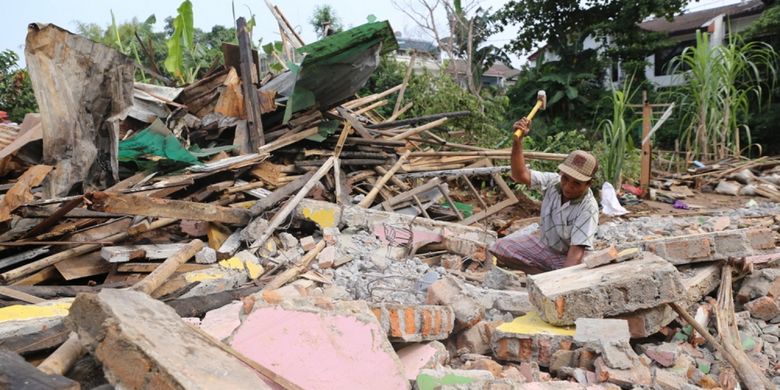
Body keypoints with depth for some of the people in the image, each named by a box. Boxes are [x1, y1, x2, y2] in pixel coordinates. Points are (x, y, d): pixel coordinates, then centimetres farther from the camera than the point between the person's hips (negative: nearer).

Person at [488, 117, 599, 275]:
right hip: (543, 246, 5)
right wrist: (518, 140, -34)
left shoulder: (588, 208, -26)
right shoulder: (553, 181, -13)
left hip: (566, 258, -5)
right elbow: (520, 175, -22)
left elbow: (576, 251, -31)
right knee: (499, 248, -11)